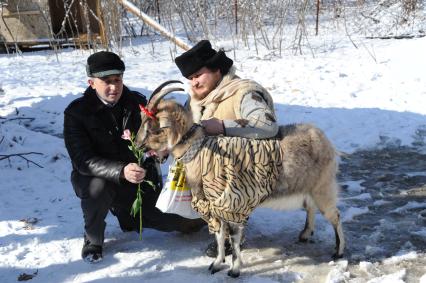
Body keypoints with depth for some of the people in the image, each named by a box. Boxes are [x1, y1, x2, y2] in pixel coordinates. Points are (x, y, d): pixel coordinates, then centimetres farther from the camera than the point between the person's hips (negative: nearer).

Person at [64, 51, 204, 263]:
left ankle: (121, 209, 32)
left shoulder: (137, 101, -6)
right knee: (98, 188, -36)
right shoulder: (76, 112, -17)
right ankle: (93, 239, -8)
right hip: (93, 177, -4)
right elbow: (83, 160, -27)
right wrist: (121, 171, -44)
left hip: (135, 176, 4)